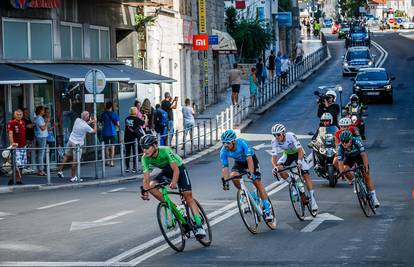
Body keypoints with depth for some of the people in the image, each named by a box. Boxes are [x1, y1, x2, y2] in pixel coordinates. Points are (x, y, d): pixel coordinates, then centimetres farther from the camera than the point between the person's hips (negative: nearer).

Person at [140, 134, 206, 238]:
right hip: (166, 171, 5)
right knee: (151, 186, -22)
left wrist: (173, 182, -57)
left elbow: (176, 170, -40)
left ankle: (199, 226, -18)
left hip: (179, 168, -5)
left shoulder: (165, 151, -34)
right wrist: (145, 192, -42)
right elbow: (146, 178, -25)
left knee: (188, 195, -17)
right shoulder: (145, 158, -21)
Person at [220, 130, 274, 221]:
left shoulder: (242, 143, -35)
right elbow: (225, 167, -23)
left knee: (257, 182, -11)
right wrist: (225, 181, -35)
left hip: (251, 159, -3)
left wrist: (251, 173, -49)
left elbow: (249, 158, -39)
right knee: (233, 176, -26)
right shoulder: (223, 151, -24)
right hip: (239, 162, 3)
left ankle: (268, 209, -7)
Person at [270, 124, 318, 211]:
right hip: (288, 155, 4)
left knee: (306, 175, -15)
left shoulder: (291, 136, -33)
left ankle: (313, 200, -12)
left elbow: (300, 150, -37)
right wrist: (275, 167, -43)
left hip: (298, 153, -4)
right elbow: (274, 157, -24)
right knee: (279, 167, -24)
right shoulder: (274, 142, -22)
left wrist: (299, 161, -54)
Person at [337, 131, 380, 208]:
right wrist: (341, 172, -38)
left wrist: (366, 167, -40)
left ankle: (374, 197, -7)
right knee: (345, 169, -27)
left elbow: (363, 154, -35)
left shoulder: (356, 142, -36)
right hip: (349, 157, 2)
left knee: (366, 175, -9)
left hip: (359, 156, -2)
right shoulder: (340, 147, -30)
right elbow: (340, 161, -29)